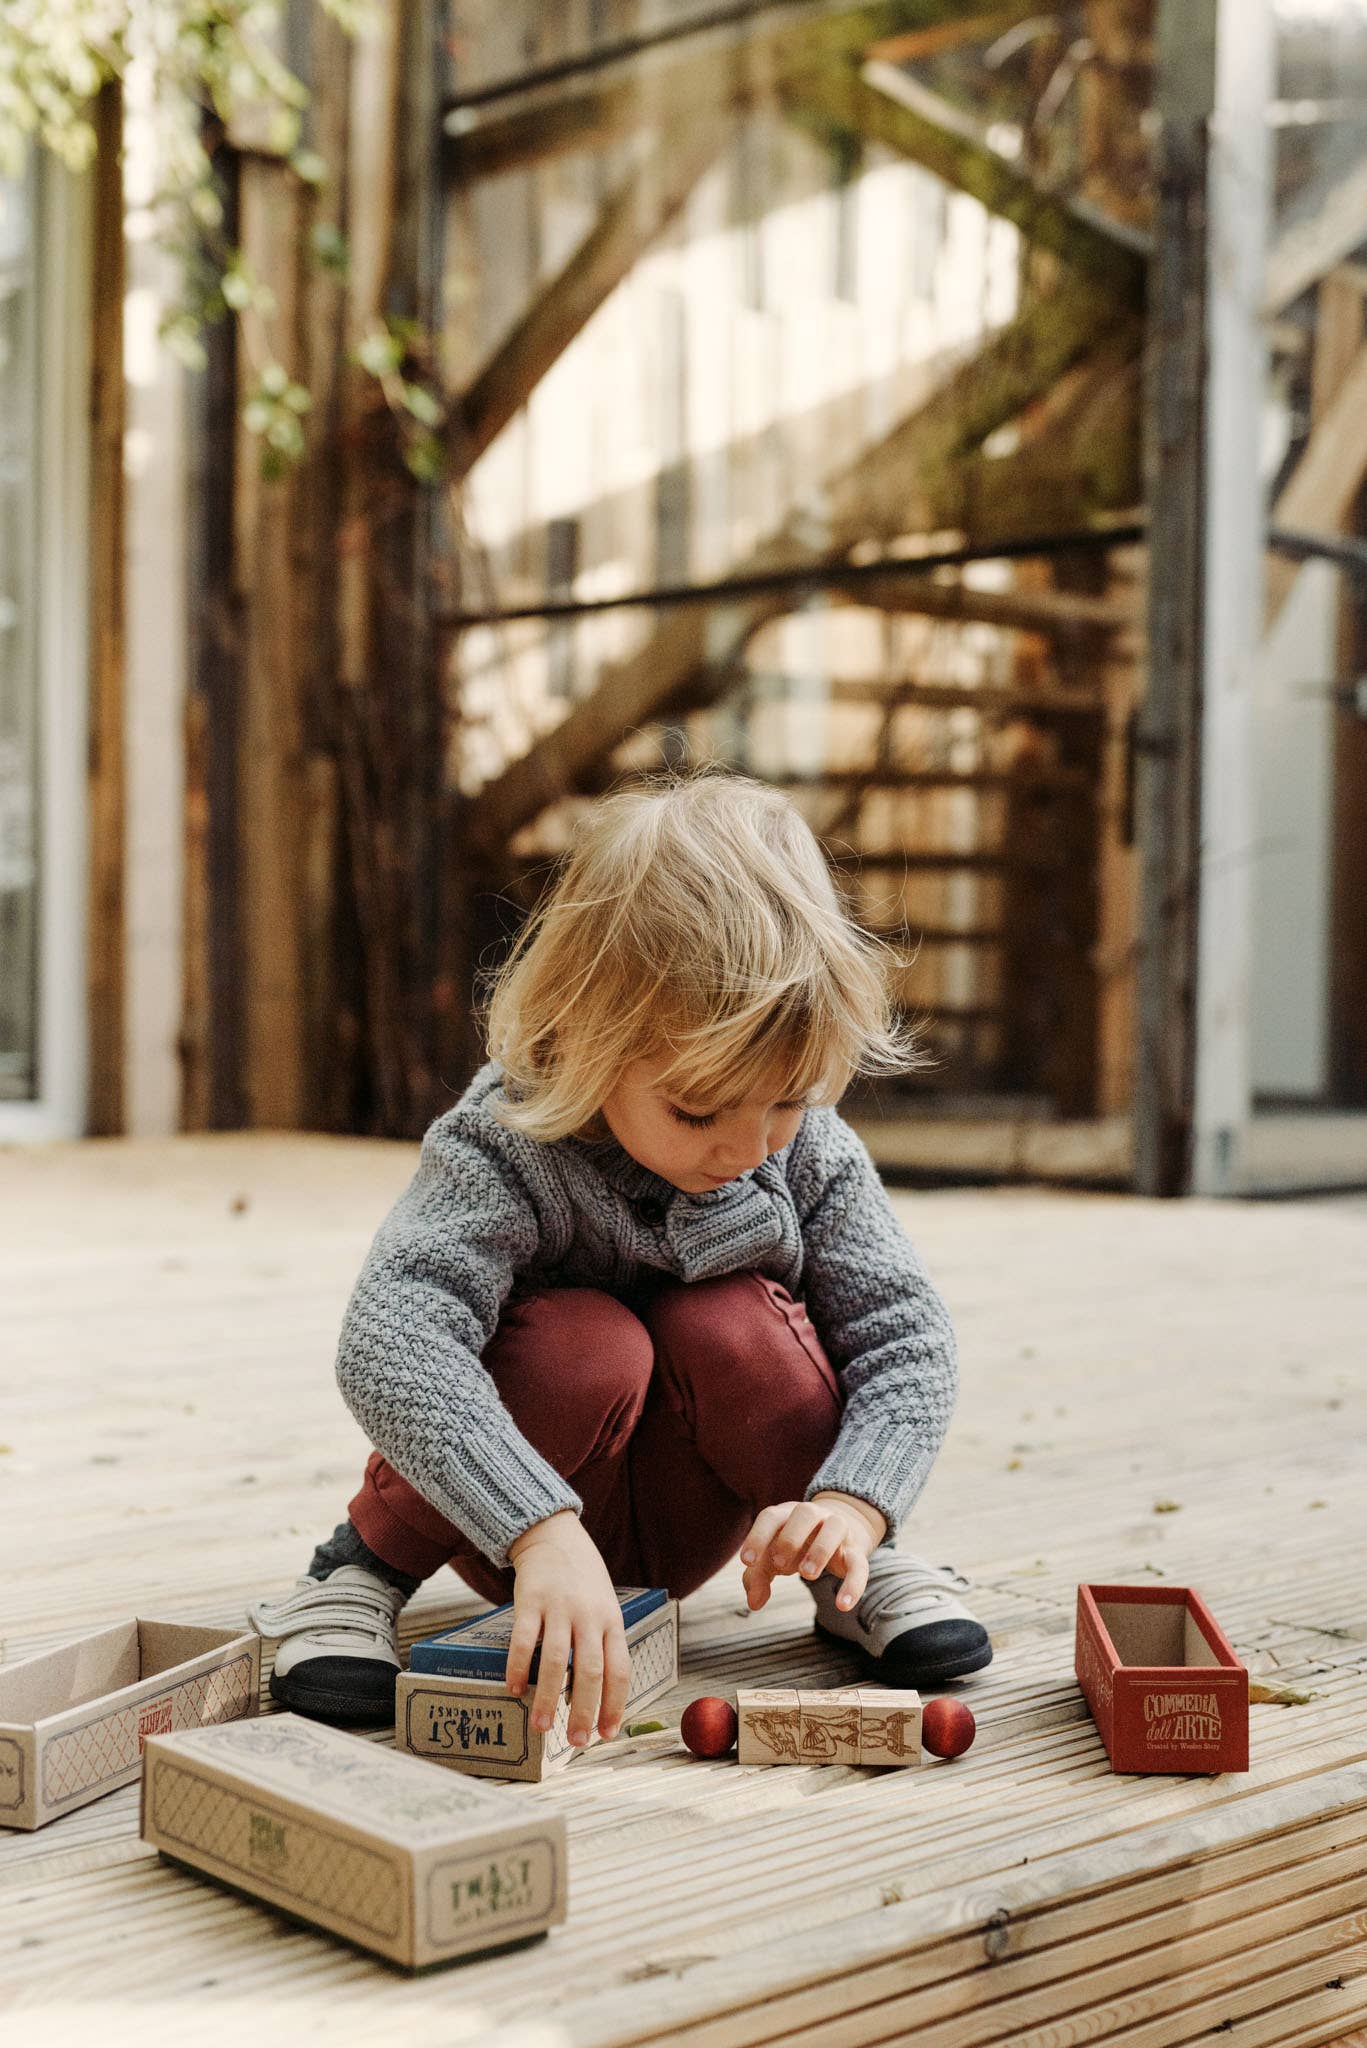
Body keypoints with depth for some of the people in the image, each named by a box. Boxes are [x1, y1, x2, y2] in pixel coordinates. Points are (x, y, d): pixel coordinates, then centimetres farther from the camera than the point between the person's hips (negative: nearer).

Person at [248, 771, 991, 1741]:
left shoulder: (809, 1151, -16)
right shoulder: (504, 1149, -29)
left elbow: (905, 1333, -15)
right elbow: (390, 1348, -43)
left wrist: (852, 1505, -34)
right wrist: (544, 1533, -55)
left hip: (688, 1514, 3)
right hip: (515, 1516, -3)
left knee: (730, 1325, -28)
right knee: (585, 1343, -34)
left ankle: (856, 1572, -2)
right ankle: (369, 1564, -11)